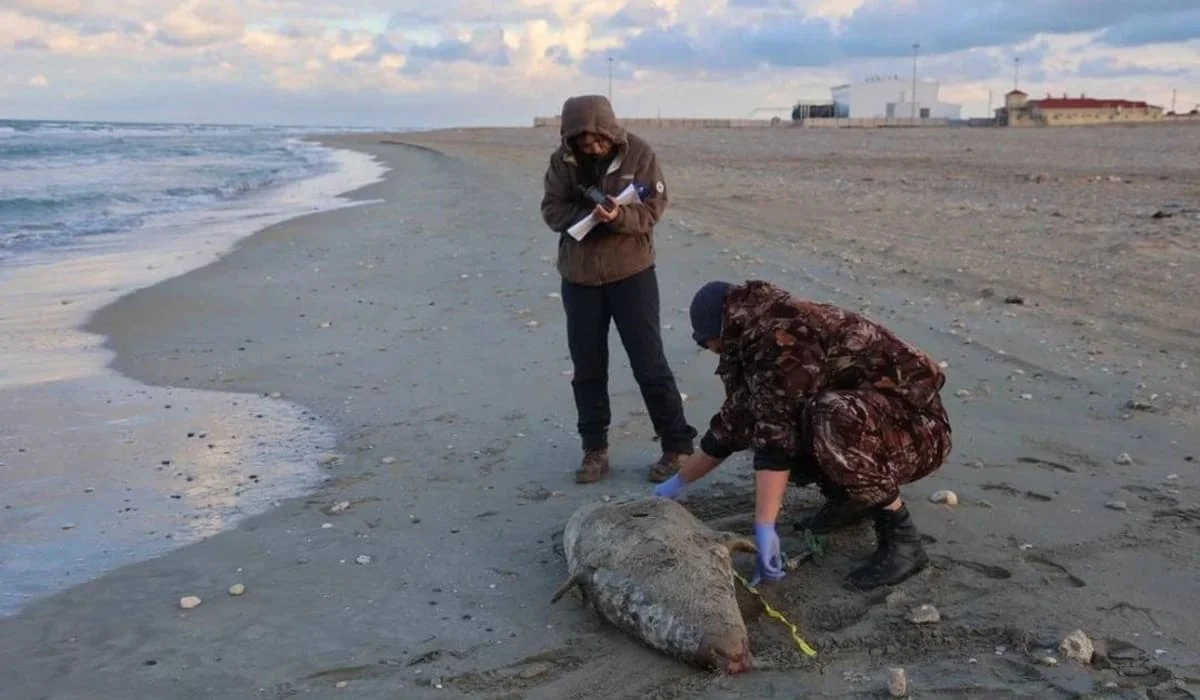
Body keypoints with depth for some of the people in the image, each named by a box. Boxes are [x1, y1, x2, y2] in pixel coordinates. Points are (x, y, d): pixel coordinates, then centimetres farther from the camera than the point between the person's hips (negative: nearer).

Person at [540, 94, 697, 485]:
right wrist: (586, 217, -21)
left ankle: (678, 446, 9)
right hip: (579, 276, 3)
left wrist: (618, 216, -31)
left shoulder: (639, 154, -10)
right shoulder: (562, 161, -4)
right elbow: (551, 210, -3)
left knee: (649, 361, -1)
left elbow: (653, 208, -11)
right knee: (587, 367, 8)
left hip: (632, 272, -3)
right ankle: (595, 449, 20)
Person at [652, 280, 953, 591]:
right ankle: (850, 497, 12)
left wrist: (764, 530, -33)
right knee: (753, 422, -3)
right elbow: (732, 425, 8)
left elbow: (777, 439, -31)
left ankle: (902, 539, -20)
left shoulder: (782, 339, -25)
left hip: (915, 425, -9)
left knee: (831, 417, -38)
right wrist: (676, 484, 13)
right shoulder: (761, 342, 3)